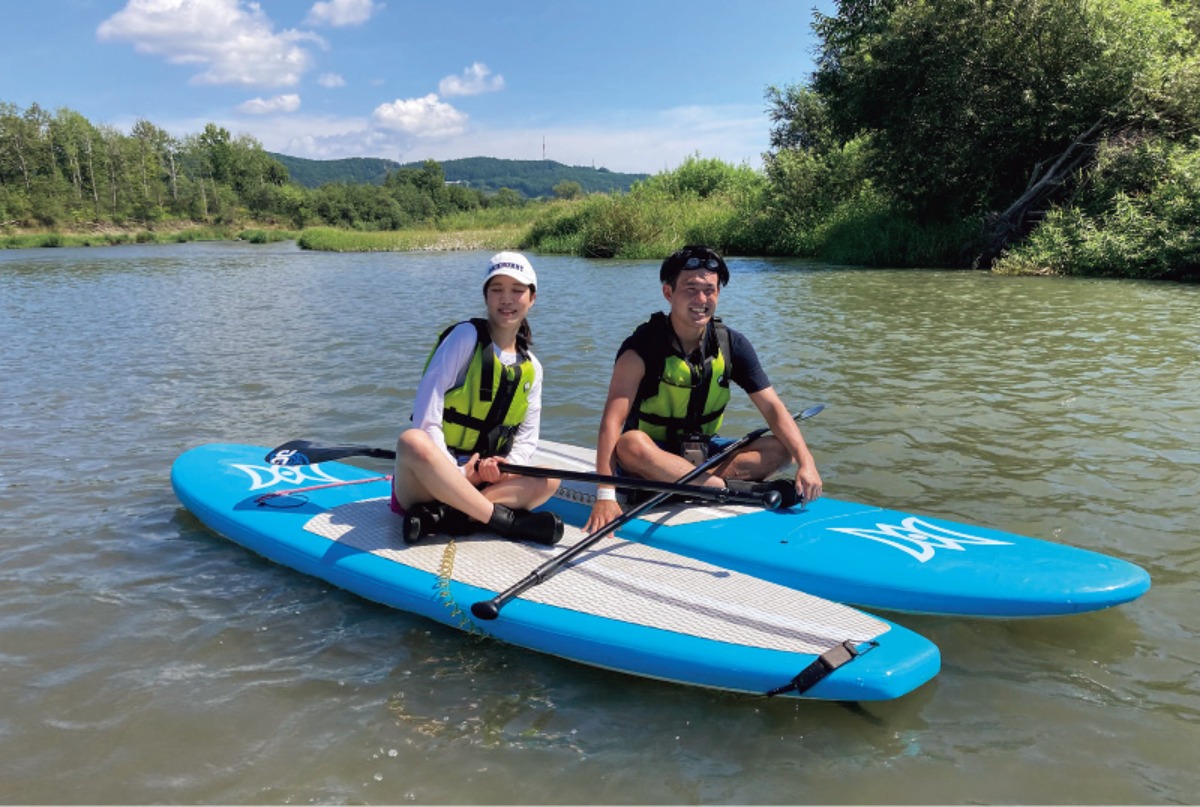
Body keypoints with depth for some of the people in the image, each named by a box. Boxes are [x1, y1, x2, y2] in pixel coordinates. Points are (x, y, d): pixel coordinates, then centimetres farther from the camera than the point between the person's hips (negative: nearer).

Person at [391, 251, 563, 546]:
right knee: (413, 441, -38)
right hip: (425, 483, -5)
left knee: (548, 480, -18)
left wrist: (503, 467, -13)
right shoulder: (466, 336, -6)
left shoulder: (531, 368, 11)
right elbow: (426, 412, -14)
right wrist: (456, 472, -19)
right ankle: (505, 520, -30)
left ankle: (440, 518, -30)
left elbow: (526, 440, 9)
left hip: (476, 482, 5)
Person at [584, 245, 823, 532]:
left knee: (782, 448, -15)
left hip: (703, 453, 5)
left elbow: (774, 409, -8)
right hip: (651, 456, -4)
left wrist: (806, 463, -25)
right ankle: (735, 489, -29)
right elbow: (612, 422, -28)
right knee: (631, 444, -38)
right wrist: (605, 495, -40)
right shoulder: (642, 347, -20)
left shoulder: (732, 345, -6)